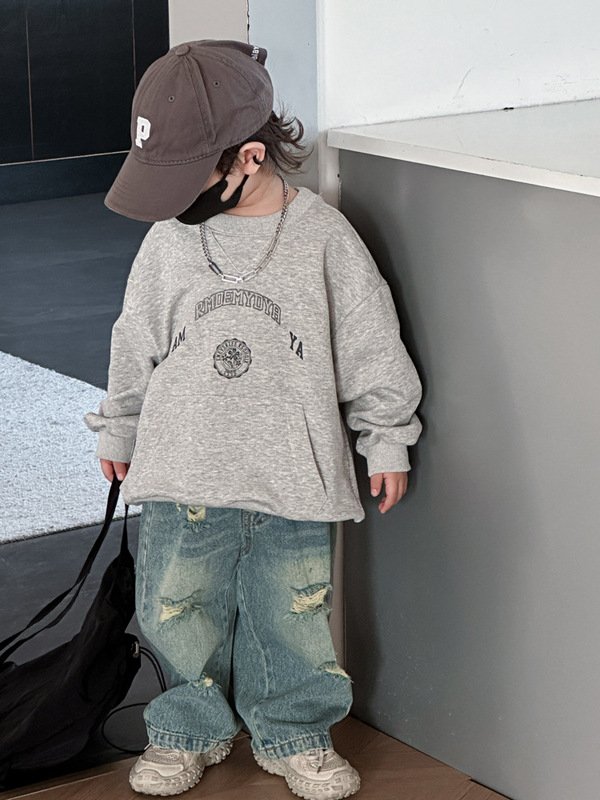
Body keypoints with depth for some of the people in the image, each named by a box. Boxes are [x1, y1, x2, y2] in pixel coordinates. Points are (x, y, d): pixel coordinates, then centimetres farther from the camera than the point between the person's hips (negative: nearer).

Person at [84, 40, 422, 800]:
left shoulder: (323, 237, -9)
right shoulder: (168, 240, -3)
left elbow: (371, 346, 0)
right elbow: (136, 344, 11)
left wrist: (387, 440, 6)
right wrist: (119, 429, 19)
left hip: (293, 479, -2)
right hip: (183, 477, 2)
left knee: (292, 616, 9)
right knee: (178, 612, 8)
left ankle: (294, 735, 31)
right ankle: (190, 732, 31)